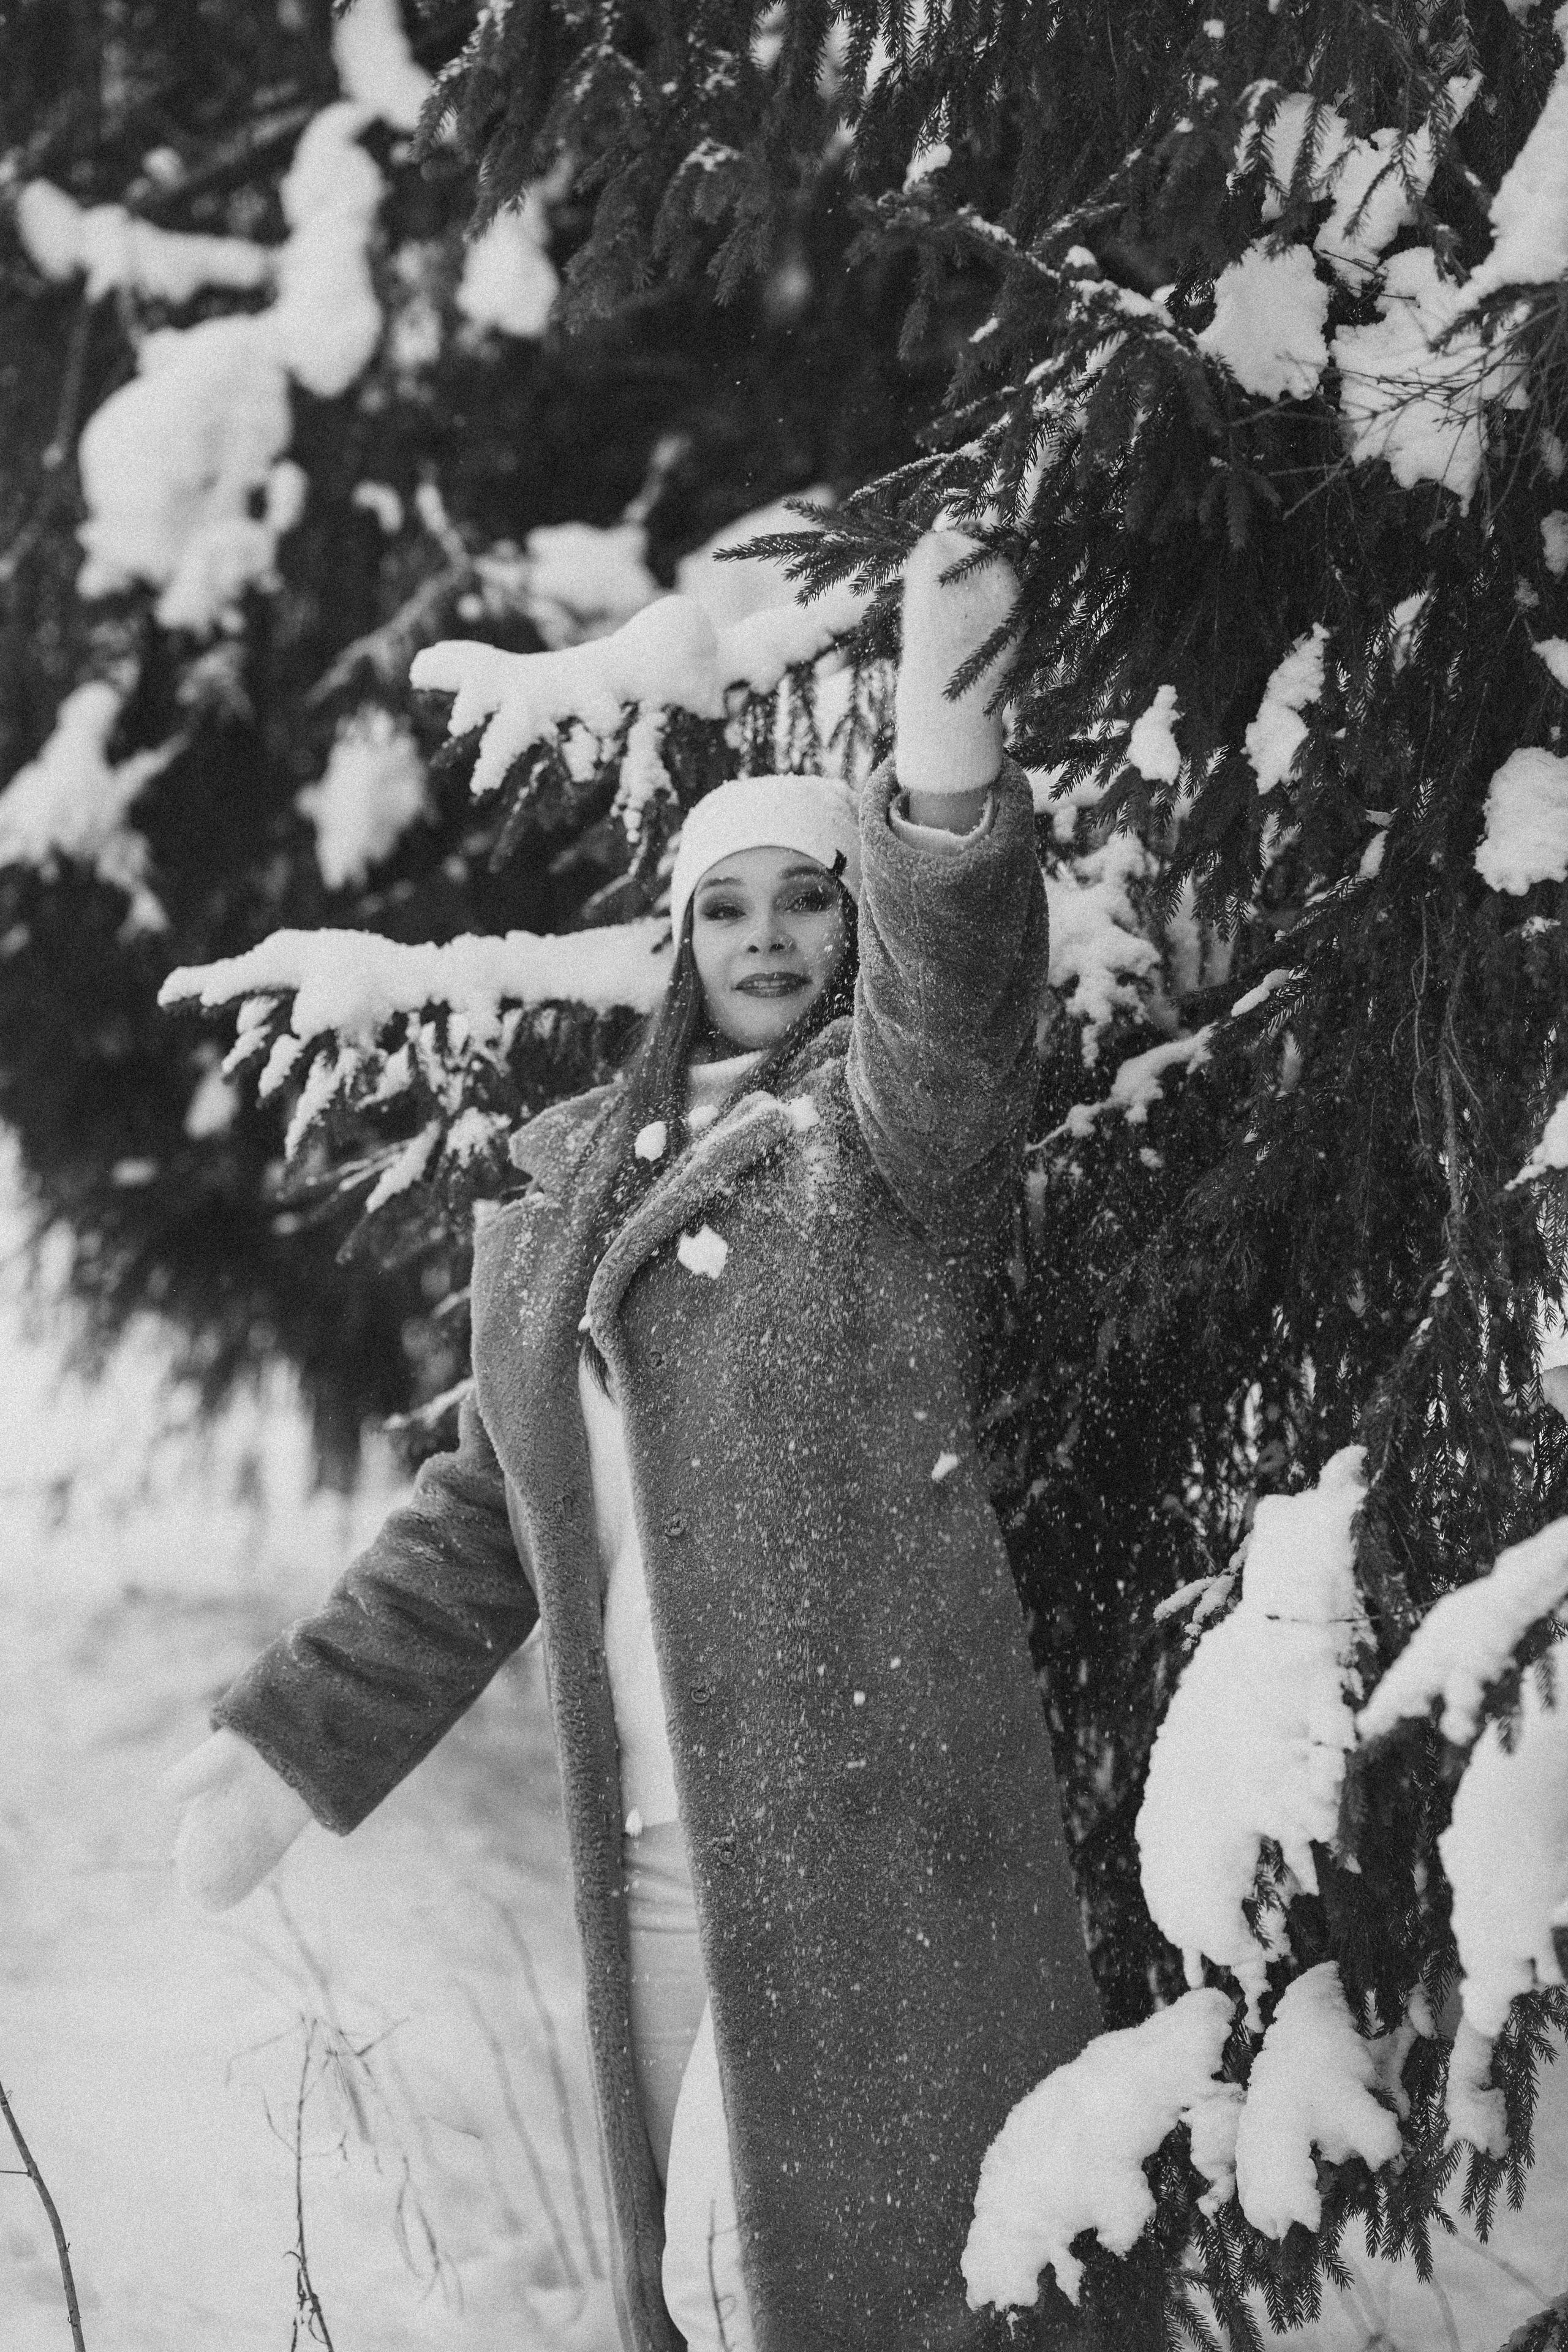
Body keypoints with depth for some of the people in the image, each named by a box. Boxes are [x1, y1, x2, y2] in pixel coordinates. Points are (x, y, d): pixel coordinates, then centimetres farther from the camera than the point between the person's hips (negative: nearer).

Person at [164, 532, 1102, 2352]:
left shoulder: (888, 1126, 0)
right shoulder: (566, 1177, 16)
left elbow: (945, 986, -24)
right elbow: (486, 1511, 21)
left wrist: (941, 735, -44)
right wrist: (287, 1740, 16)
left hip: (867, 1827, -5)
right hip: (654, 1843, 5)